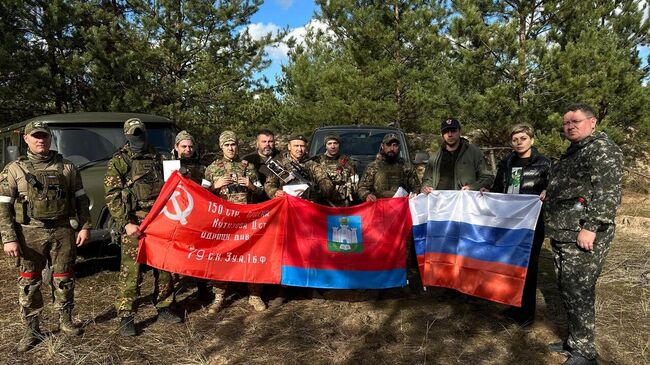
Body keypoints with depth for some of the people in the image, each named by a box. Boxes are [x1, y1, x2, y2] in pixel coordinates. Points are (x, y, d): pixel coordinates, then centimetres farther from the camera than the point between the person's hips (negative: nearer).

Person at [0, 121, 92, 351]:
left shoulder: (66, 167, 6)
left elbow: (81, 200, 9)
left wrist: (84, 227, 1)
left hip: (63, 231, 1)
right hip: (31, 233, -1)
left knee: (64, 279, 10)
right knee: (29, 282, 5)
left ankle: (65, 321, 27)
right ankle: (31, 330, 18)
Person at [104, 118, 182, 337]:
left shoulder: (156, 158, 13)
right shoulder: (118, 162, -1)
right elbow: (111, 196, -7)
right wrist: (126, 223, -16)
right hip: (134, 222, -5)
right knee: (131, 270, -4)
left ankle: (164, 309, 24)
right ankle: (126, 318, 8)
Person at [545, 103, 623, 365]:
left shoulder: (602, 148, -9)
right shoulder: (573, 152, 20)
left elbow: (608, 193, -19)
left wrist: (590, 227, -24)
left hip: (583, 236, -9)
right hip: (563, 236, 9)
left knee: (578, 293, -4)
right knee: (568, 290, 14)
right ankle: (574, 342, 28)